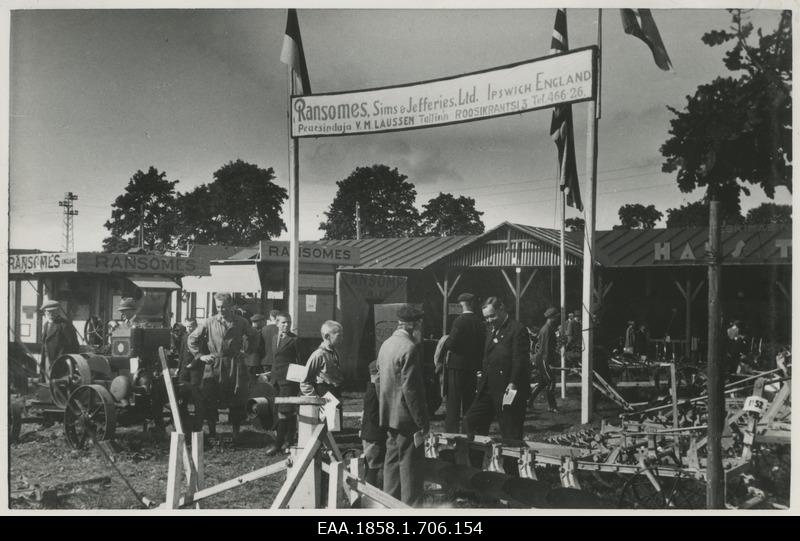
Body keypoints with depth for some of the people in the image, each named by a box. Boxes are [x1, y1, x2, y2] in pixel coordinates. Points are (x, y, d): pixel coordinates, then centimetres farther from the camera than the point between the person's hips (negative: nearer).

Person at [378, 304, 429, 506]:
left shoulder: (386, 345, 8)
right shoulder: (410, 348, -19)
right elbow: (411, 389, -22)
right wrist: (422, 423, -18)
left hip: (388, 416, 9)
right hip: (406, 419, -9)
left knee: (392, 461, 17)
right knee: (410, 465, -2)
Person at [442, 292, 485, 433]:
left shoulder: (460, 321, -14)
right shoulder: (480, 323, 5)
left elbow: (451, 343, -18)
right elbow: (483, 346, 8)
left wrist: (444, 343, 2)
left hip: (457, 365, -6)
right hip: (473, 367, 6)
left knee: (453, 401, -1)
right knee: (469, 401, 14)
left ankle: (452, 429, -4)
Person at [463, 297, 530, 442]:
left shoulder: (517, 329, -10)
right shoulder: (490, 329, 17)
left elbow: (519, 360, -16)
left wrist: (513, 384, -22)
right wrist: (483, 375, 10)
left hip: (508, 388, -8)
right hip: (488, 388, 8)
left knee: (511, 433, -2)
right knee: (471, 421, 8)